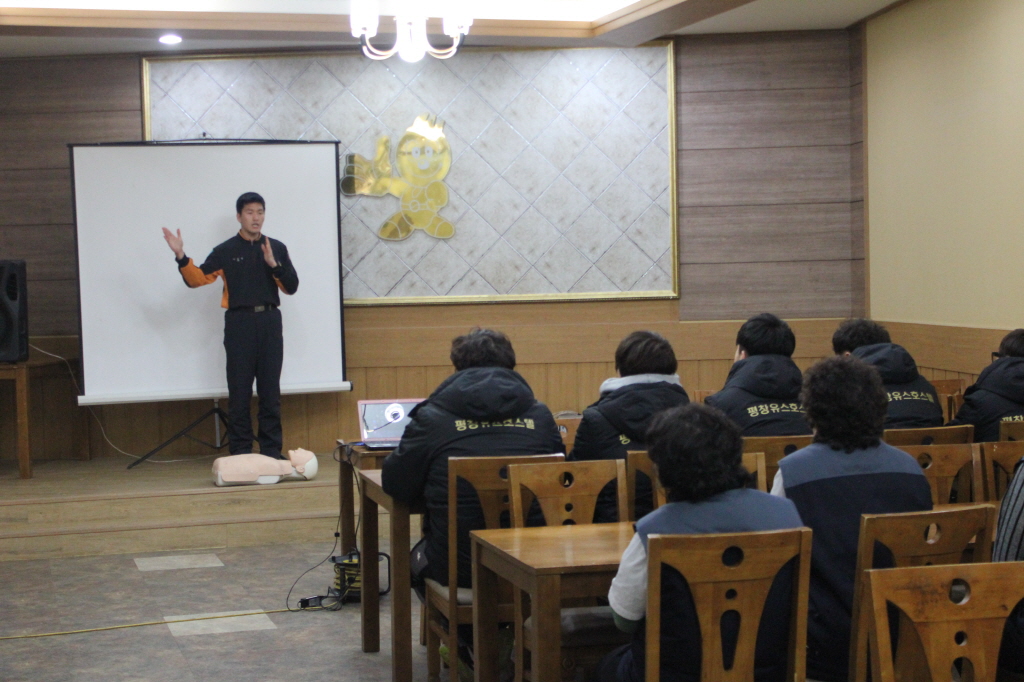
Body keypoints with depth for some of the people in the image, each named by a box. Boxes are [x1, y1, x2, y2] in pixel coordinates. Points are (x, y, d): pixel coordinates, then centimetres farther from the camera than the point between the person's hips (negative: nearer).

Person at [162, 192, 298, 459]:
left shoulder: (277, 248, 10)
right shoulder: (225, 251, 4)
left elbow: (292, 287, 5)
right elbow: (197, 279, -3)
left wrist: (274, 264, -11)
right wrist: (181, 257, -19)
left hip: (270, 323, 2)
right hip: (239, 323, -2)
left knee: (270, 391, 5)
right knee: (239, 392, -1)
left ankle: (272, 452, 11)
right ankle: (240, 454, 3)